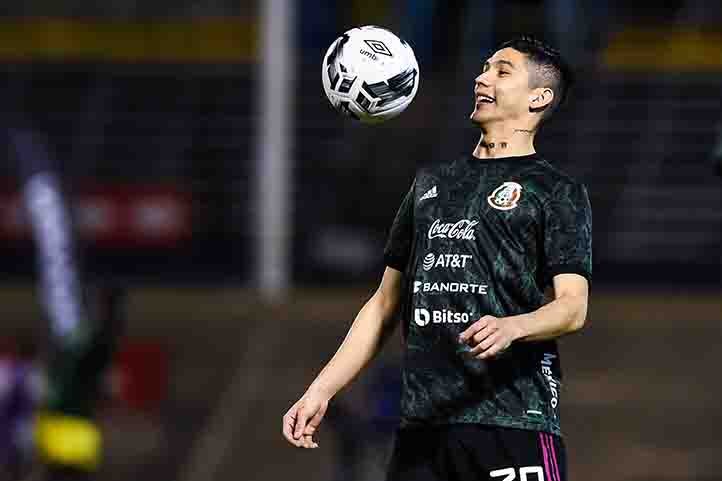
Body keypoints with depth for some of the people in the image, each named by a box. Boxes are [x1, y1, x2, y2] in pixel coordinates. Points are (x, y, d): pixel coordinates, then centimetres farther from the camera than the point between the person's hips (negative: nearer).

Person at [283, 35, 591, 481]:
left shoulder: (558, 191, 5)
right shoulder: (431, 181, 22)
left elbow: (573, 306, -7)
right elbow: (384, 304, 24)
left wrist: (512, 327, -28)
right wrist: (321, 390, 16)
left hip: (514, 423, -5)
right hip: (422, 424, 5)